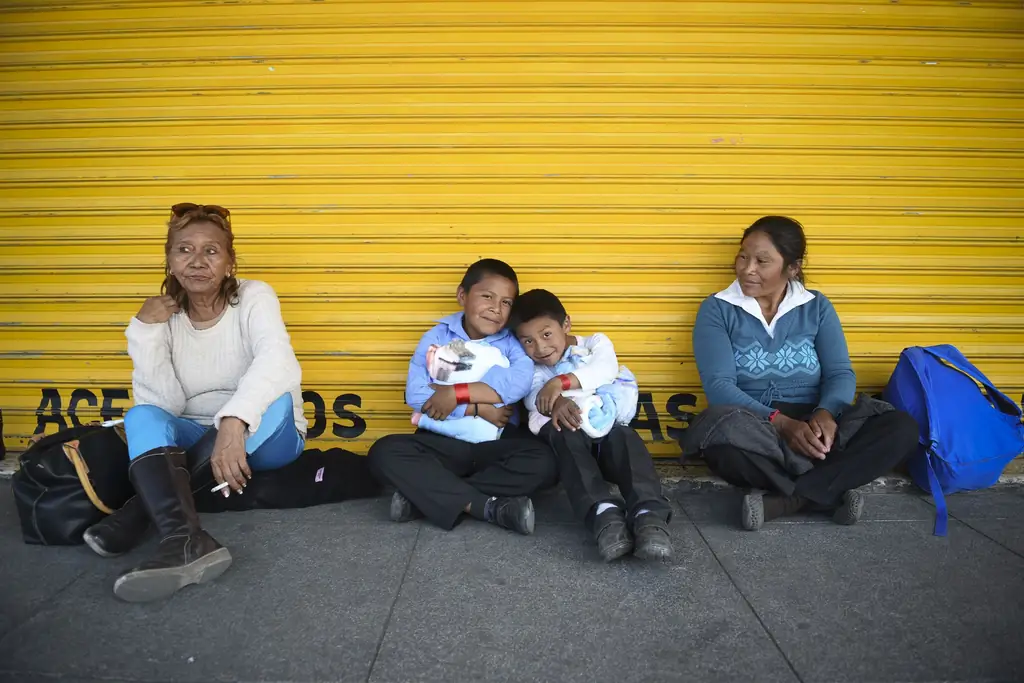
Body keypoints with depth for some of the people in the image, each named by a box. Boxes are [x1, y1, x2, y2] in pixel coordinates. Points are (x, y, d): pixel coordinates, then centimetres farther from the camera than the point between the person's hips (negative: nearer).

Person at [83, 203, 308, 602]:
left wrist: (234, 422, -52)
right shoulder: (163, 317, -2)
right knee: (141, 416, -24)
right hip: (195, 439, 3)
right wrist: (145, 331, -20)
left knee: (275, 401, -34)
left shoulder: (254, 298, -13)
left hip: (263, 438, -3)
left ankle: (142, 509, -28)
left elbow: (277, 364, -35)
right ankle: (183, 539, -48)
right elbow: (165, 405, -13)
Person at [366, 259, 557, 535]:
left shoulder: (513, 341, 0)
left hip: (498, 443, 0)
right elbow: (415, 396, -12)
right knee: (384, 452, -23)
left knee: (543, 461, -29)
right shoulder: (436, 338, 0)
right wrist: (477, 408, -18)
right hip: (443, 442, 1)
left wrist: (457, 393, -25)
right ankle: (490, 507, -26)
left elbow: (521, 379, -23)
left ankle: (426, 496, -21)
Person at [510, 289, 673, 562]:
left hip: (606, 429, 0)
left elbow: (606, 368, -11)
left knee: (623, 436, -34)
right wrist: (556, 403, -32)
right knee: (564, 435, -34)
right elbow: (533, 396, -8)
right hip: (567, 435, 1)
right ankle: (604, 514, -53)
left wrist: (561, 382, -24)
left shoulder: (595, 343, 14)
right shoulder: (533, 368, 16)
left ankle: (649, 515, -54)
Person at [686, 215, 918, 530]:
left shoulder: (817, 307, 11)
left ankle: (781, 501, -28)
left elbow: (840, 373, 1)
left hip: (809, 427, 4)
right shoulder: (717, 310, 2)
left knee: (901, 427, -22)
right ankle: (830, 491, -23)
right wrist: (780, 422, -26)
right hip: (752, 430, -3)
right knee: (721, 429, -38)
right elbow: (719, 385, -10)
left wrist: (825, 413, -23)